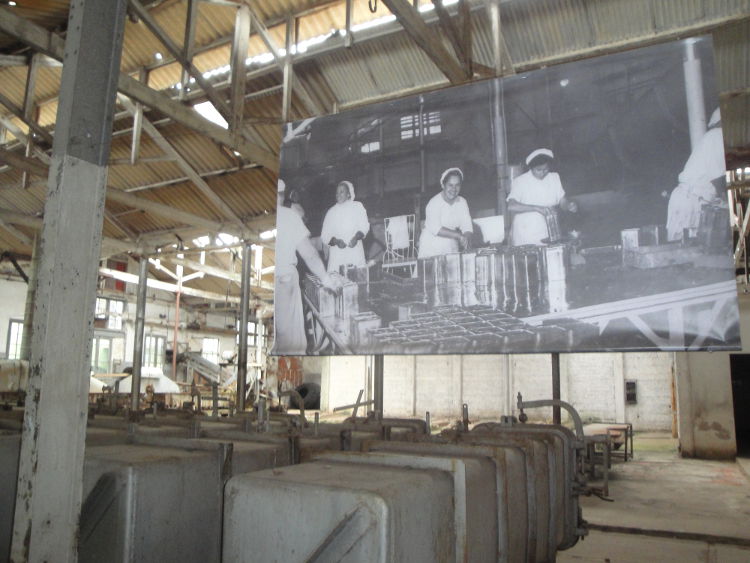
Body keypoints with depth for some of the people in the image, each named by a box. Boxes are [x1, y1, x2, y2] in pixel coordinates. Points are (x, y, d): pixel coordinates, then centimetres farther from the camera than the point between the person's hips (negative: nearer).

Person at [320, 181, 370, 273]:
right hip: (336, 254, 0)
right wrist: (336, 241, -12)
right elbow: (325, 236, 8)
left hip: (355, 251, 0)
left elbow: (364, 226, 4)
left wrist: (356, 237, -15)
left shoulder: (357, 206, 13)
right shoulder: (331, 212, 14)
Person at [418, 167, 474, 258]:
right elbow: (435, 228, -21)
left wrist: (466, 239, -21)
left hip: (451, 249, 4)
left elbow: (467, 227, 0)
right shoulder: (434, 203, -10)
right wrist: (458, 235, -26)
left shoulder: (462, 202, 5)